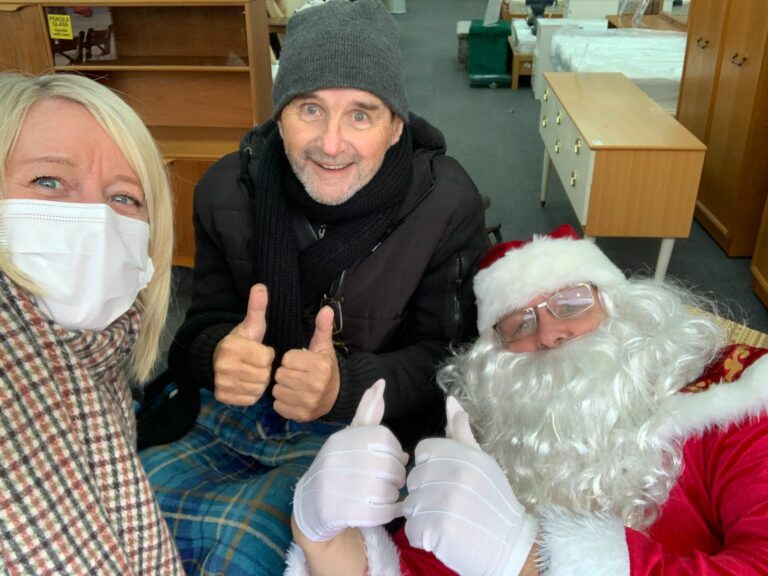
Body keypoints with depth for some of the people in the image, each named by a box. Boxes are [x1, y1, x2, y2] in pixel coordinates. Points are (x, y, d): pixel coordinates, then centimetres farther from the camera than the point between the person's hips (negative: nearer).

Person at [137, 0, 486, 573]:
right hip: (236, 413, 4)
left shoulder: (447, 204, -14)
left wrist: (345, 386, -31)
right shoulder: (228, 189, -6)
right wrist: (218, 353, -25)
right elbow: (203, 324, 2)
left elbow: (444, 356, -10)